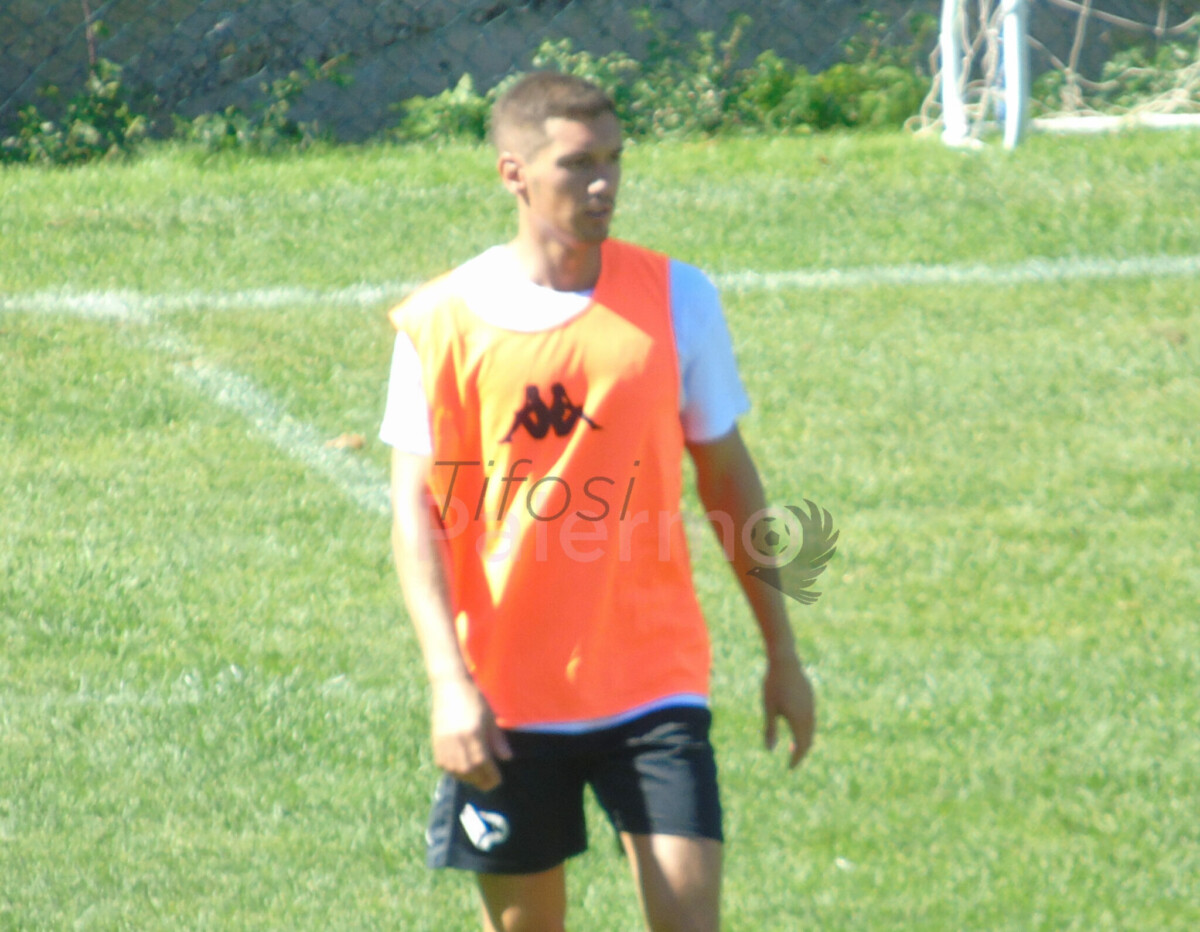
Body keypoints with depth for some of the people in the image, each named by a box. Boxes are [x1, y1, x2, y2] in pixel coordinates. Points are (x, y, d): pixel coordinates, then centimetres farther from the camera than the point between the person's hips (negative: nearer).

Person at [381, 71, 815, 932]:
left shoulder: (674, 297, 0)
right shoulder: (442, 322, -5)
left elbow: (727, 476, 9)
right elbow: (417, 514, -5)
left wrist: (781, 652, 11)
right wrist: (449, 684, -15)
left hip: (653, 680, 0)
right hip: (505, 693, 0)